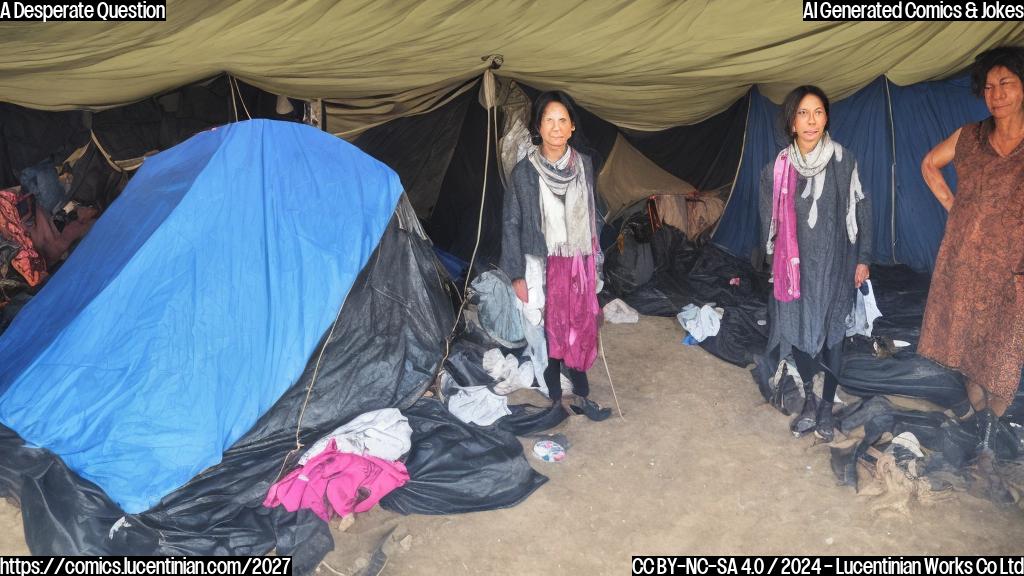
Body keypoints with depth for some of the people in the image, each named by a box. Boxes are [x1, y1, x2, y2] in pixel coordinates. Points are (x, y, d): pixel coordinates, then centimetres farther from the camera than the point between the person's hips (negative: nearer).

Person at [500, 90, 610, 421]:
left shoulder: (584, 165, 1)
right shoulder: (524, 172, -10)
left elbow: (591, 216, 11)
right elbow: (512, 225, -6)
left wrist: (595, 260, 12)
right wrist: (517, 275, -8)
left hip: (579, 262, 3)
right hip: (545, 265, -3)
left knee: (581, 329, 9)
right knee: (550, 331, 6)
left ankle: (581, 396, 25)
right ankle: (556, 397, 23)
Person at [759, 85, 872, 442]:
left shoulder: (844, 162, -7)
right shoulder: (777, 169, -3)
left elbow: (861, 211, 0)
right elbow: (770, 222, 5)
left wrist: (863, 258, 0)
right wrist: (773, 265, 8)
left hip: (835, 264, -1)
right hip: (796, 264, 1)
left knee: (831, 333, 7)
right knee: (798, 331, 6)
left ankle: (826, 407, 22)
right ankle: (809, 401, 26)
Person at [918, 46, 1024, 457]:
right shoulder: (968, 138, 2)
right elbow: (929, 164, 20)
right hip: (961, 264, 3)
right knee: (968, 347, 12)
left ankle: (991, 426, 24)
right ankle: (980, 420, 29)